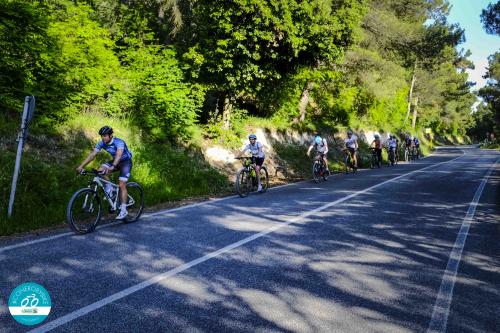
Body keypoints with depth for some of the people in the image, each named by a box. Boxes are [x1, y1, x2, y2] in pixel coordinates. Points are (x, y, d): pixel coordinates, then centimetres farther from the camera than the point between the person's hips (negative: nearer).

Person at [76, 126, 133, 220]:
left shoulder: (119, 142, -30)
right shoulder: (102, 143, -12)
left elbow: (119, 154, -47)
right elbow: (92, 155, -16)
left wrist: (112, 167, -63)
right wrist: (81, 166, -27)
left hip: (126, 162, -6)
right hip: (115, 161, 6)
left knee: (121, 185, -14)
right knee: (101, 171, -19)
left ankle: (123, 210, -8)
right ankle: (109, 189, 0)